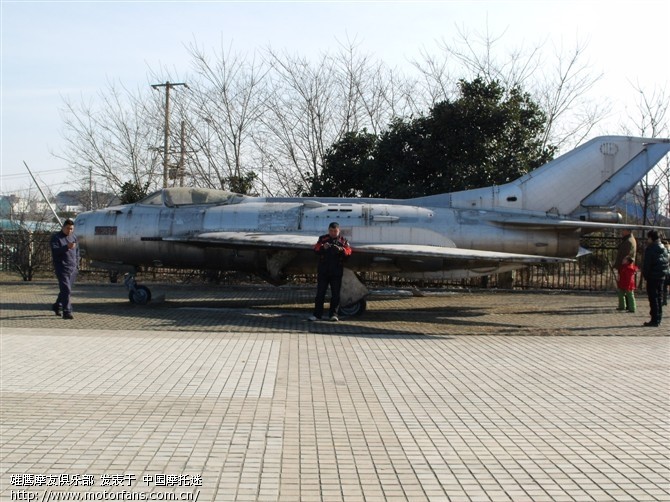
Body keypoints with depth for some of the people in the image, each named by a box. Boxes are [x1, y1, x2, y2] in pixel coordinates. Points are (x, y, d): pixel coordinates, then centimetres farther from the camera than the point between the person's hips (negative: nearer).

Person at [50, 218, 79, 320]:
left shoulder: (74, 237, 15)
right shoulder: (56, 237, -4)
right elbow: (54, 251, -17)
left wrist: (77, 264, 16)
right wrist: (67, 247, -30)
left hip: (73, 268, 6)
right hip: (62, 268, -6)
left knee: (66, 290, 14)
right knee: (66, 290, -14)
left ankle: (57, 306, 34)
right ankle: (67, 312, -14)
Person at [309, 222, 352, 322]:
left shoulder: (343, 241, 7)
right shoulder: (322, 239, 7)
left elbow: (348, 252, -4)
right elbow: (315, 249, -5)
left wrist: (341, 250, -24)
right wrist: (323, 247, -25)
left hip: (336, 272, 0)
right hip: (323, 271, 0)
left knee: (335, 294, 4)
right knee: (320, 293, 1)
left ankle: (333, 314, 12)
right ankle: (317, 314, 3)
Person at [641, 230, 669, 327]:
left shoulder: (650, 249, -13)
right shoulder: (664, 249, 12)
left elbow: (646, 264, -15)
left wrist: (645, 275, -6)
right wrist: (664, 273, 17)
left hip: (652, 277, -8)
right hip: (662, 277, 8)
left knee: (653, 298, -5)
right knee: (659, 298, 14)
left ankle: (655, 320, -7)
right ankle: (659, 319, 18)